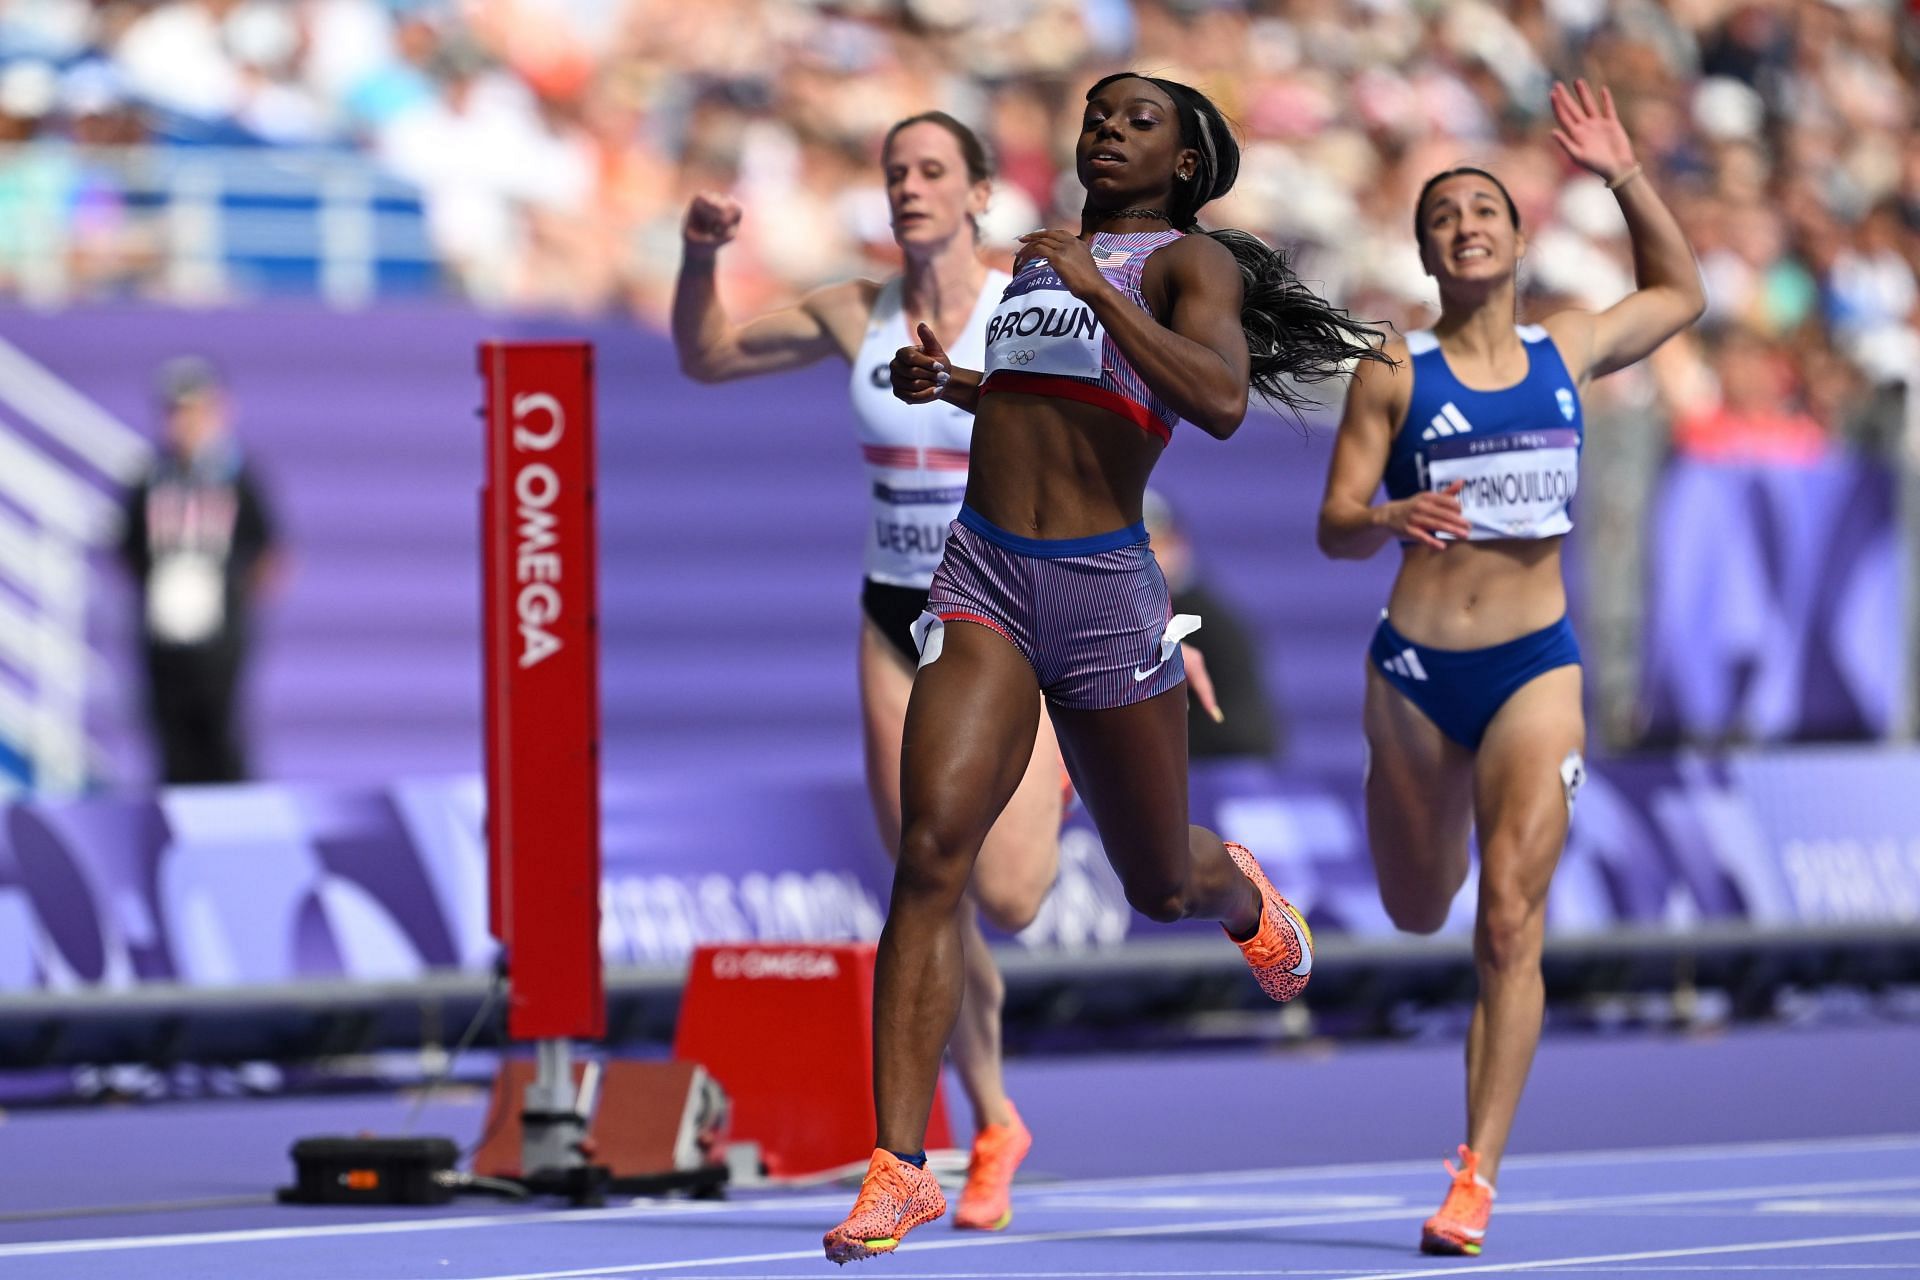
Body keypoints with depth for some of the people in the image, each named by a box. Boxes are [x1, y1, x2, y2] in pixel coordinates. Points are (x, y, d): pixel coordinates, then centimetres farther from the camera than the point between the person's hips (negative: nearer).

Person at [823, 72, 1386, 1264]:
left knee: (1160, 885, 14)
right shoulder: (1042, 253, 17)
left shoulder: (1189, 263, -2)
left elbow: (1221, 402, -22)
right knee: (932, 846, -17)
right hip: (984, 575, 3)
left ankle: (1242, 895, 54)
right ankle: (901, 1168, -19)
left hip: (1102, 585, -3)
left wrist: (1097, 289, -24)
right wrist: (952, 386, 16)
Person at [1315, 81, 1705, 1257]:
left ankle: (1477, 1179, -14)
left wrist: (1626, 178, 15)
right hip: (1417, 668, 0)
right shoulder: (1396, 373, 0)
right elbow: (1335, 525, -3)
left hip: (1535, 665, 0)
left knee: (1510, 920, -13)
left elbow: (1682, 293, 26)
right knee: (1419, 914, 14)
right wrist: (1393, 518, -25)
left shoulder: (1566, 354, 7)